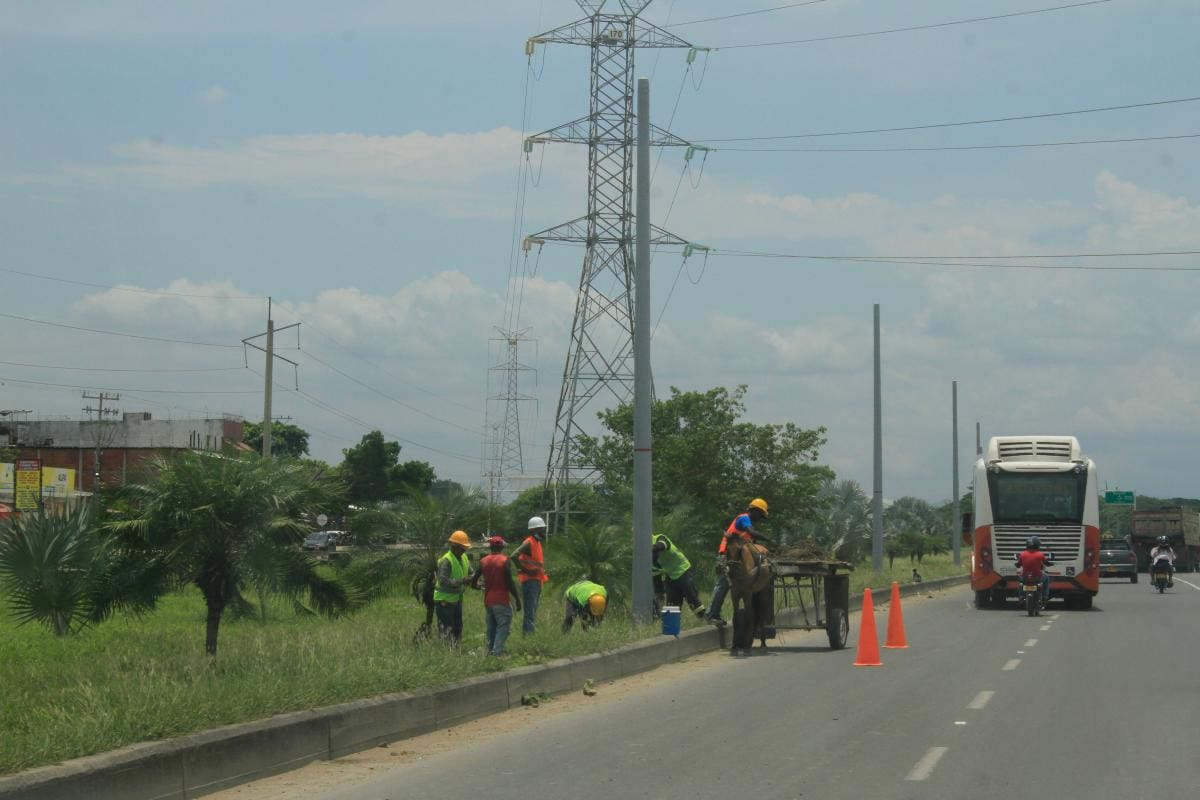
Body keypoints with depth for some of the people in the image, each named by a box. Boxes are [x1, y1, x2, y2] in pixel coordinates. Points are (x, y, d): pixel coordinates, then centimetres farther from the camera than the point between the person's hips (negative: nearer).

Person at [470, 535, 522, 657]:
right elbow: (510, 583, -13)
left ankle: (490, 651, 12)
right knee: (503, 627, -6)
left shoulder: (483, 561, 6)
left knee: (491, 628, 14)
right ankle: (497, 651, -18)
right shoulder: (505, 561, -10)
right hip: (501, 601, -6)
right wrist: (517, 599, -7)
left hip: (488, 601, 6)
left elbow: (473, 583, 10)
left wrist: (479, 586, 33)